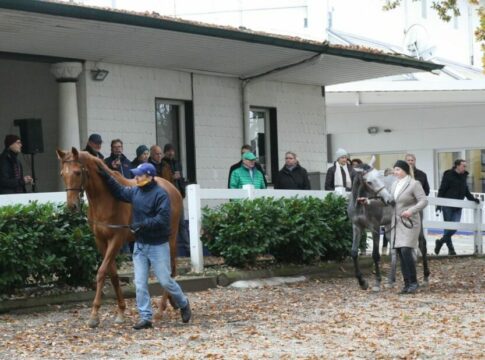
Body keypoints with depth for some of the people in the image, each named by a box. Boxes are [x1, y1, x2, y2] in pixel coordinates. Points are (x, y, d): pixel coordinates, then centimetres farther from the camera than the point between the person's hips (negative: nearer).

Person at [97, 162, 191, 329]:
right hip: (140, 245, 7)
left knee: (165, 281, 2)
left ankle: (183, 304, 26)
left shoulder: (160, 195, -16)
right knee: (140, 284, 0)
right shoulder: (135, 192, 6)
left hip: (158, 245, -7)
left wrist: (142, 225, -28)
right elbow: (119, 191, 23)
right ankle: (145, 317, 4)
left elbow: (163, 219, -23)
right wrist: (106, 177, 15)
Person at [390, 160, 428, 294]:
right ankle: (407, 283, 11)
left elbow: (424, 201, -13)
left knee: (406, 251, -16)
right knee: (400, 254, 5)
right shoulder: (395, 184, 13)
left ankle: (413, 282, -8)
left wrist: (411, 211, -25)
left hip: (409, 223, -7)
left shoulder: (414, 184, -8)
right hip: (396, 223, 7)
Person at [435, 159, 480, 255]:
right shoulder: (448, 175, -6)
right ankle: (450, 248, 8)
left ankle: (440, 241, 11)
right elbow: (442, 190, -8)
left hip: (458, 207, 5)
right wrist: (438, 205, -12)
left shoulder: (463, 177, 13)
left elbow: (466, 192, 23)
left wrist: (473, 199, 9)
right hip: (448, 206, -5)